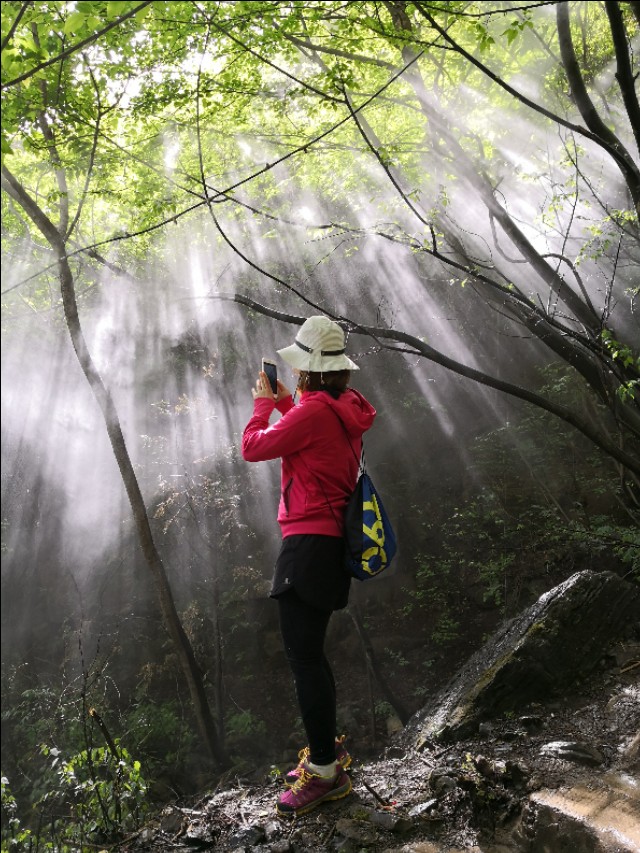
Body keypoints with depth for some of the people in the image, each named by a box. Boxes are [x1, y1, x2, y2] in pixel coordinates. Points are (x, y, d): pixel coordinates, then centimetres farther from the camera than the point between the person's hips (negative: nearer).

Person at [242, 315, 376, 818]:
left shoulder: (314, 410, -18)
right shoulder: (347, 407, 9)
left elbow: (254, 447, -12)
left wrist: (263, 403, 4)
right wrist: (285, 402, 20)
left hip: (309, 542, -10)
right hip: (332, 541, 10)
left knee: (304, 654, -3)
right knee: (309, 651, 20)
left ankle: (325, 770, 8)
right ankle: (328, 747, 32)